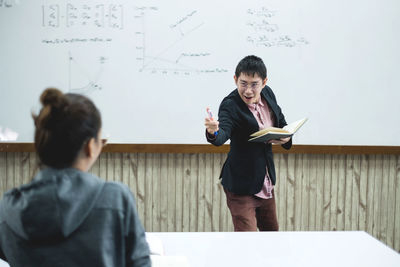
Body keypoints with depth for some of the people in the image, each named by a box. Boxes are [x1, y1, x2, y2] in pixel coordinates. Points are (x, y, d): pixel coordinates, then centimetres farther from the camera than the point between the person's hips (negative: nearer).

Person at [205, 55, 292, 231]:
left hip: (266, 182, 7)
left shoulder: (268, 94, -2)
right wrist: (213, 132, -61)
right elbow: (223, 134, -38)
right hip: (242, 186, -7)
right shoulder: (230, 105, -21)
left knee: (272, 231, 25)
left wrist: (286, 137, -8)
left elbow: (281, 122, 13)